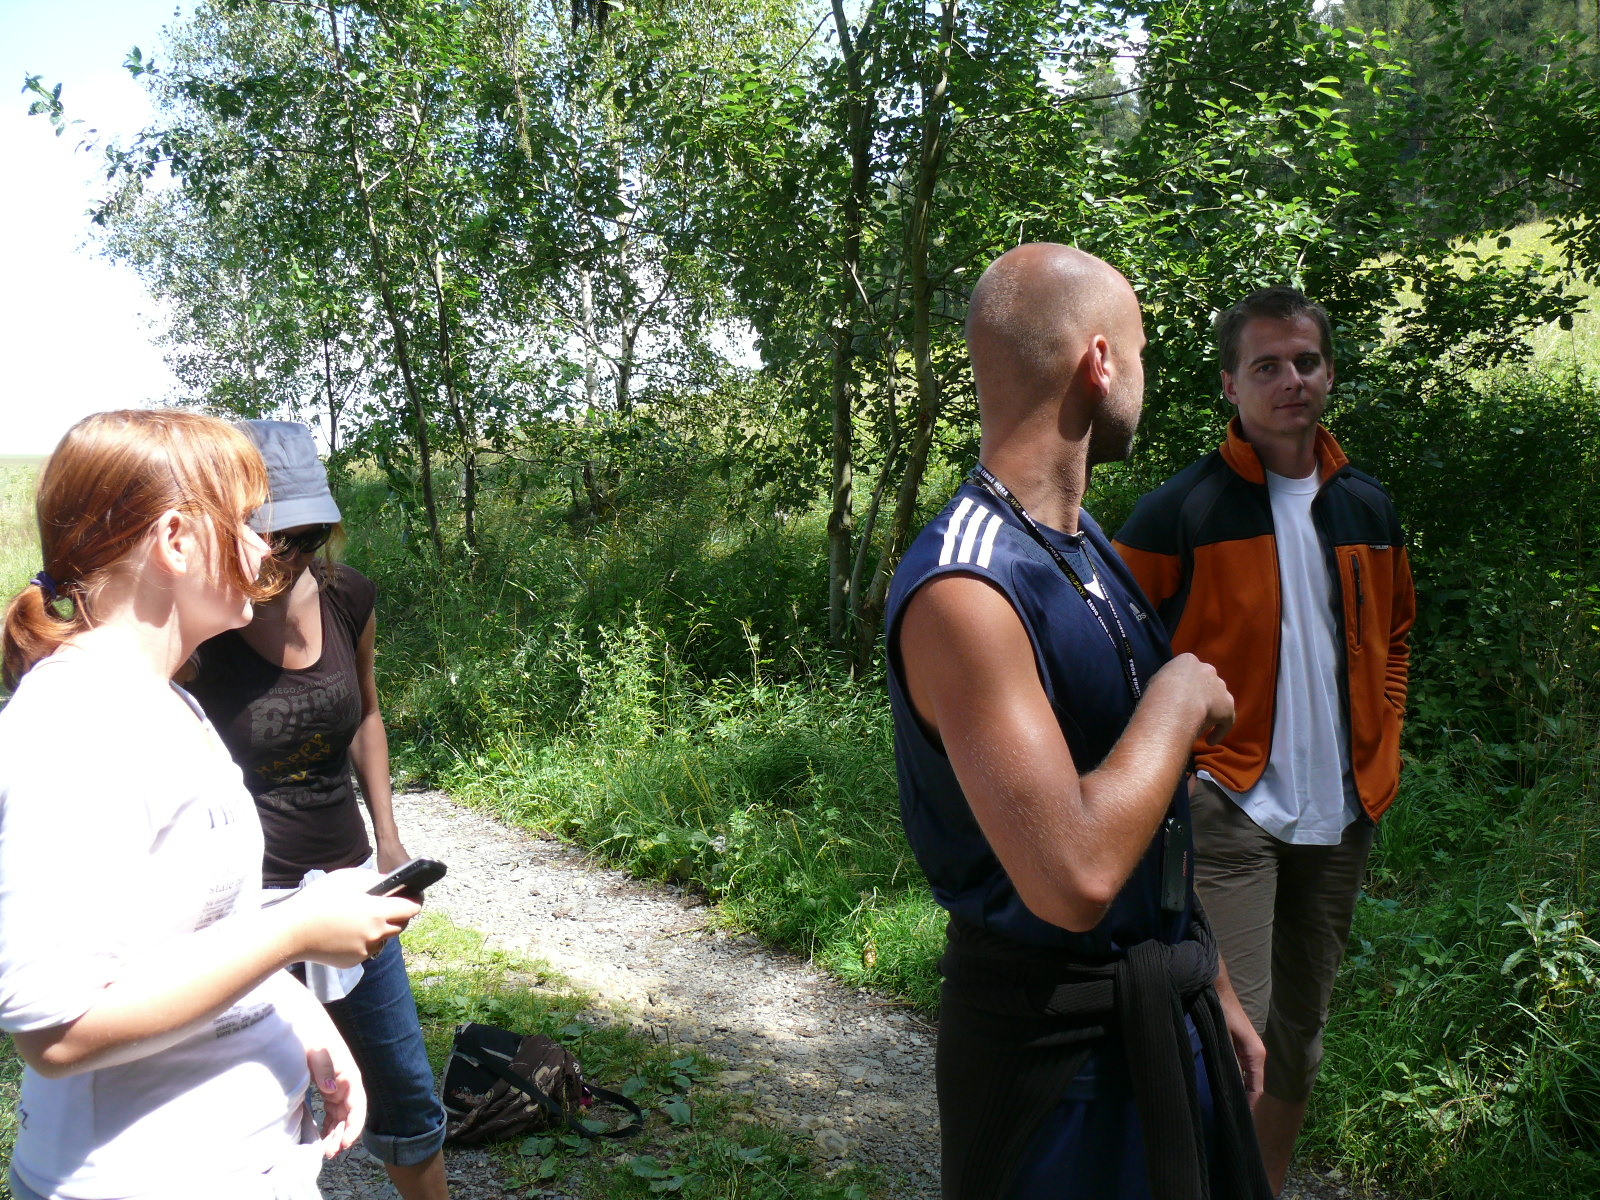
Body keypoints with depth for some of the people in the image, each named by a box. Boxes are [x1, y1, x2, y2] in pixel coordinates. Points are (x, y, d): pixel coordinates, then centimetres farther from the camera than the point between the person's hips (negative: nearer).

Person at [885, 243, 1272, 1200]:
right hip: (1057, 1042, -9)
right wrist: (1179, 698, -19)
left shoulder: (1086, 544, 6)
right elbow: (1074, 878, -33)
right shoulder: (963, 591, -26)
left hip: (1168, 1006, 9)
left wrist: (1211, 987, 16)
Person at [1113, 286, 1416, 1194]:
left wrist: (1382, 754, 12)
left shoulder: (1369, 507, 8)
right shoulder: (1180, 511, -9)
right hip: (1228, 806, -6)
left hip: (1343, 814, 6)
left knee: (1303, 1027, 17)